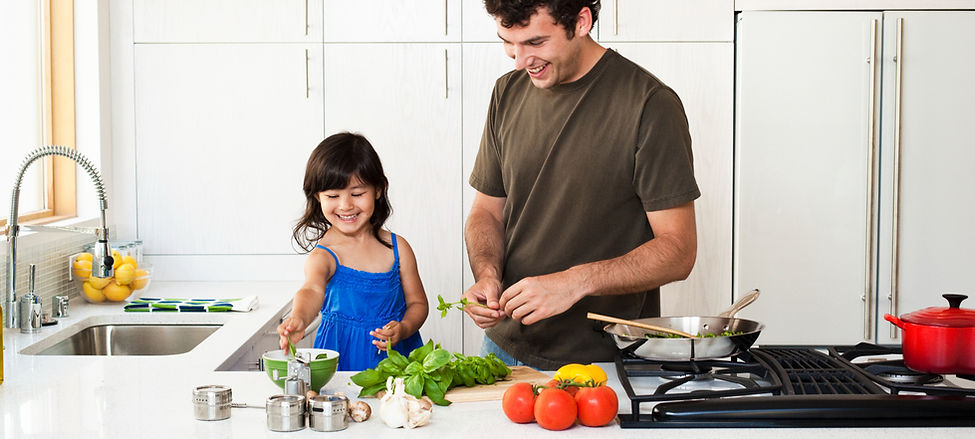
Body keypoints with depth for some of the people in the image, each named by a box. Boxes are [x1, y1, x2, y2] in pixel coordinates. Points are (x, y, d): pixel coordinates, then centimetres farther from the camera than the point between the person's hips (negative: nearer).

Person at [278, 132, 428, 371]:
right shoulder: (323, 255, -6)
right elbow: (312, 290, -27)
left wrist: (403, 329, -11)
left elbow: (417, 302, 11)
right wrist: (299, 318, -49)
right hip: (344, 358, -2)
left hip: (397, 352, 2)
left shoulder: (397, 248, 5)